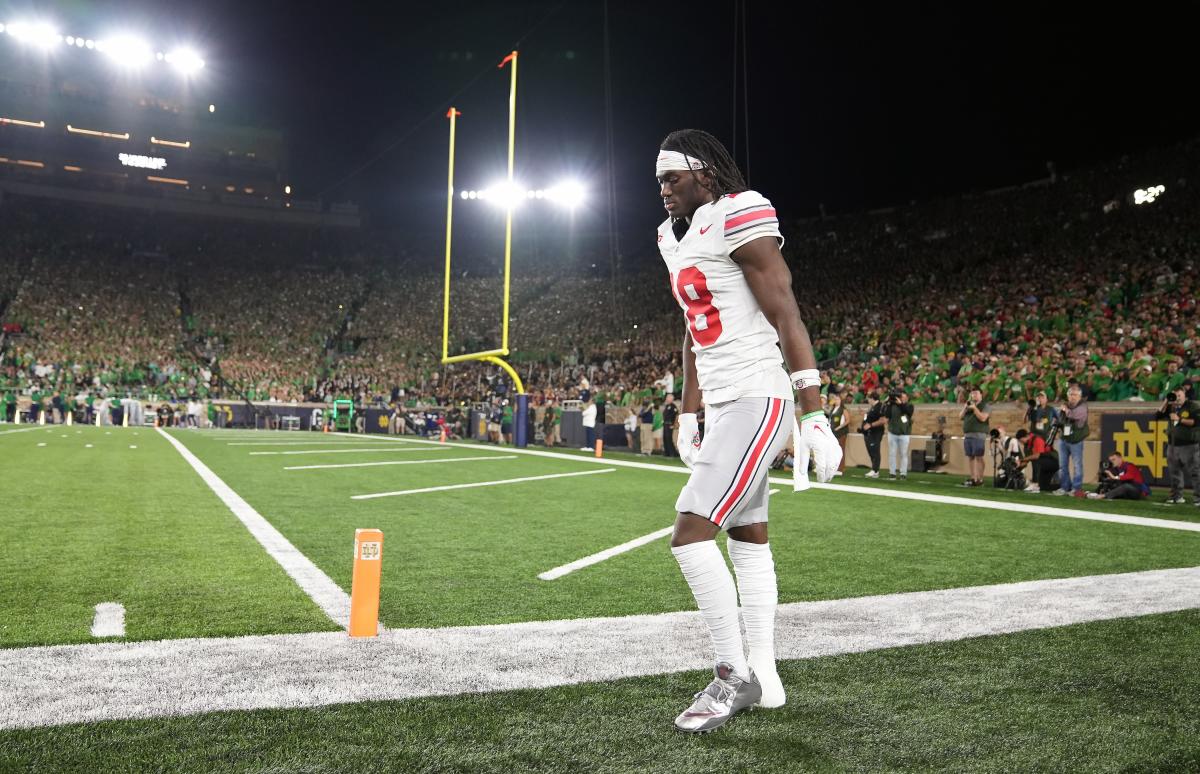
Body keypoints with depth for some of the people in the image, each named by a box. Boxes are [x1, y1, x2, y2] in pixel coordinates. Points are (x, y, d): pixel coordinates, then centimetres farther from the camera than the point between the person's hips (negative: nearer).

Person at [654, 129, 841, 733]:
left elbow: (787, 320, -16)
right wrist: (686, 418, 23)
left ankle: (734, 676, 0)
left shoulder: (739, 218, -12)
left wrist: (815, 418, -19)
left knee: (691, 532, -13)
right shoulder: (678, 236, 16)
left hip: (758, 401, -10)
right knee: (747, 537, 11)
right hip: (724, 408, 10)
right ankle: (763, 676, 21)